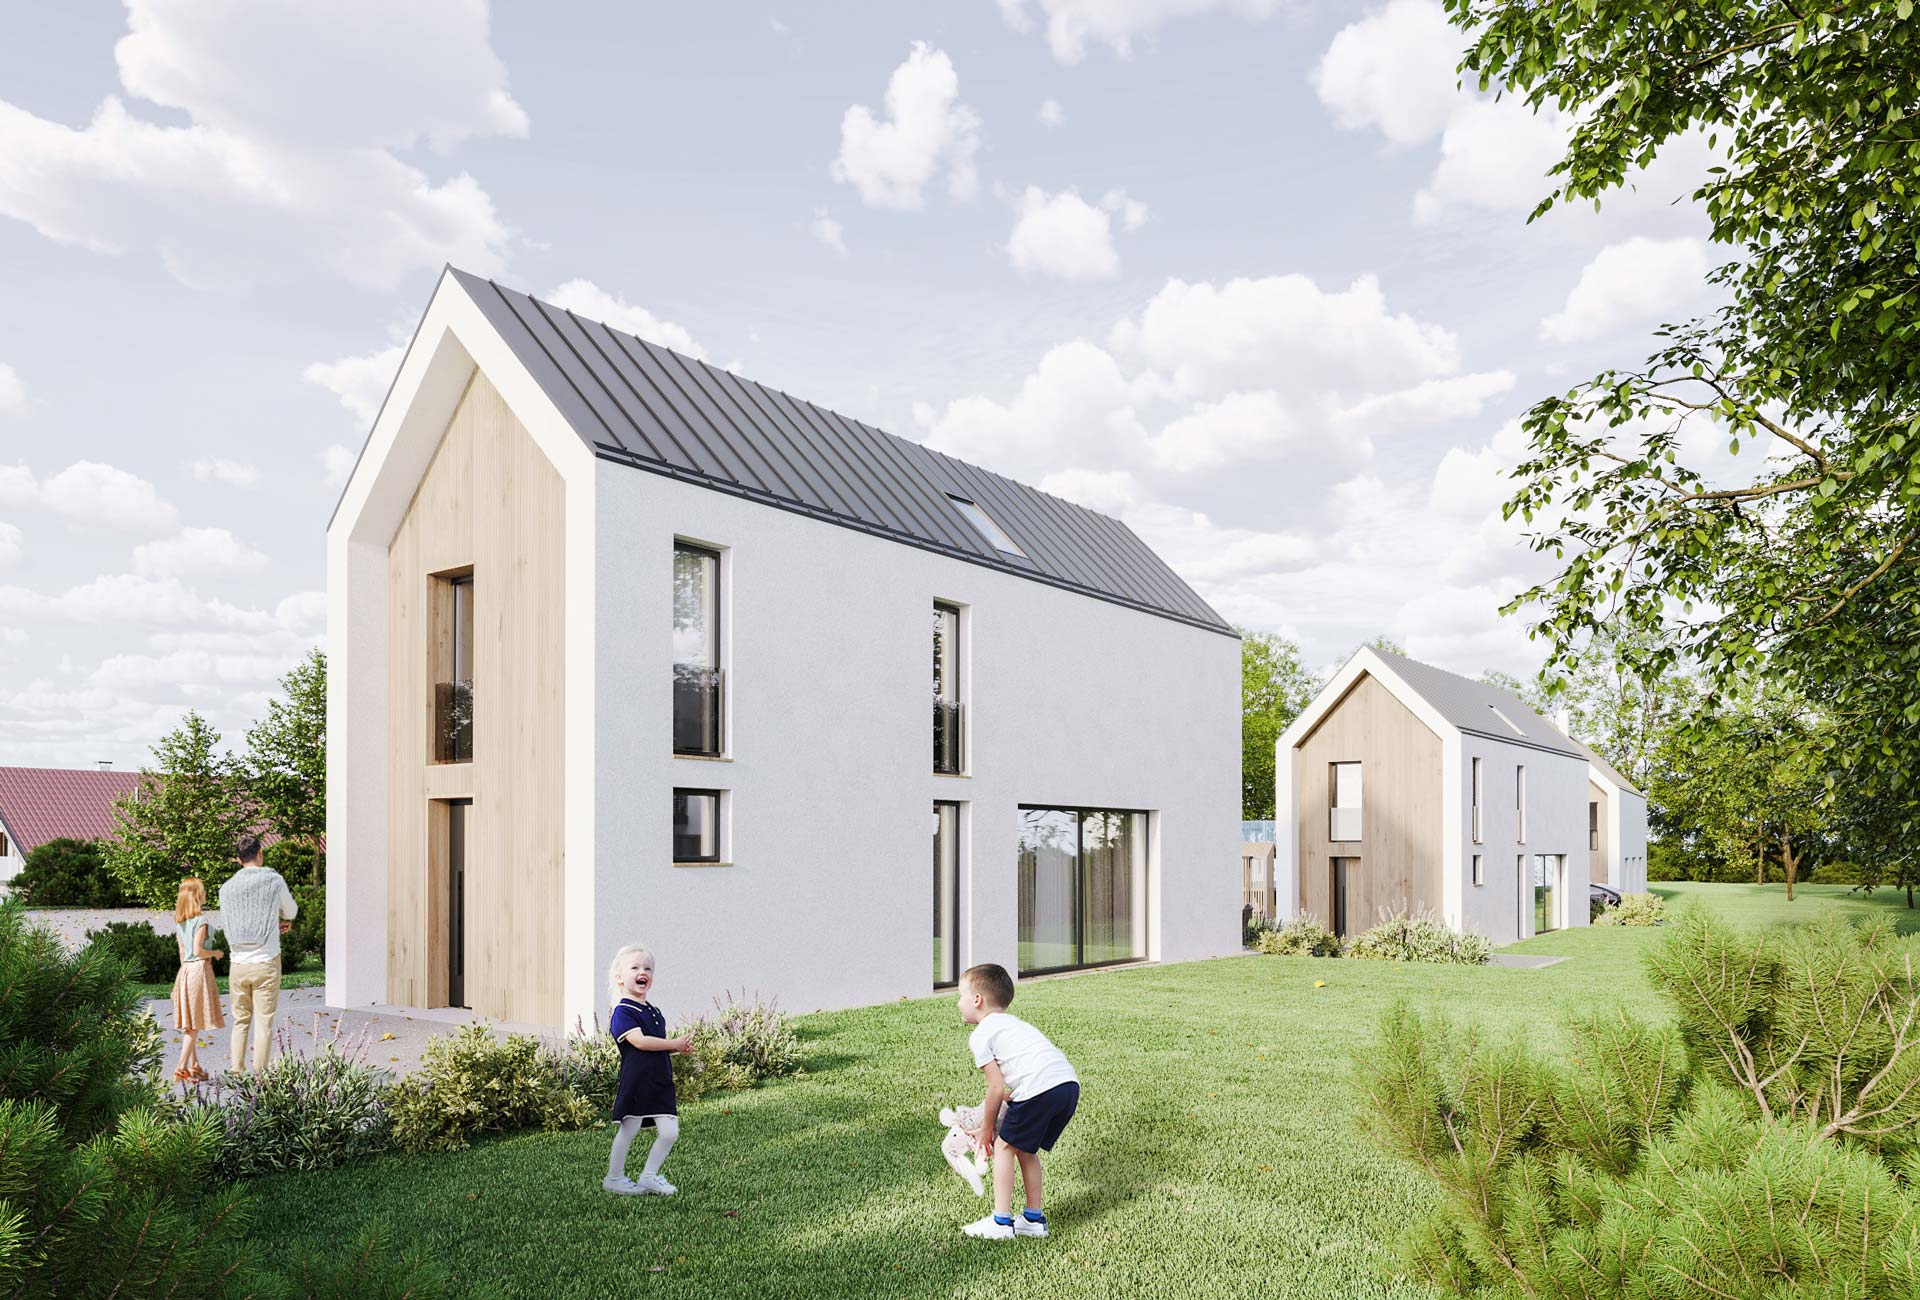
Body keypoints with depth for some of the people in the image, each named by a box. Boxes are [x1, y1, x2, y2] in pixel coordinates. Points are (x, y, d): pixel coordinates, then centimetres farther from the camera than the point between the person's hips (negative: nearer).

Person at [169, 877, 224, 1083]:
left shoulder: (179, 921, 11)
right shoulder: (200, 920, -14)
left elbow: (182, 951, 16)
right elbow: (198, 950, -19)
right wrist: (216, 953, -2)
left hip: (185, 971, 8)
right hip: (199, 969, -8)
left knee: (189, 1024, 12)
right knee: (195, 1025, -4)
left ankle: (194, 1066, 18)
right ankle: (182, 1069, -5)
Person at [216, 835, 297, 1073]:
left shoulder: (227, 888, 5)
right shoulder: (274, 880, -4)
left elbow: (228, 924, 14)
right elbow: (291, 912, 10)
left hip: (238, 965, 3)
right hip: (266, 963, -3)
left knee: (240, 1021, 13)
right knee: (264, 1022, 1)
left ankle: (237, 1073, 14)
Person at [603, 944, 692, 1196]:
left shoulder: (654, 1012, 17)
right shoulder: (622, 1012, -10)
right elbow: (639, 1041, -21)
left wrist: (681, 1046, 4)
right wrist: (675, 1044, -14)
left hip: (660, 1082, 7)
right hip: (636, 1081, -7)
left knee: (669, 1132, 2)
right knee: (629, 1129, 3)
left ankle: (649, 1176, 18)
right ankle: (614, 1177, 22)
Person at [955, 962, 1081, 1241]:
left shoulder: (980, 1035, 5)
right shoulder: (1013, 1023, 31)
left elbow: (997, 1088, 2)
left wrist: (986, 1129, 14)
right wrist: (990, 1107, 35)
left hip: (1039, 1088, -8)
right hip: (1070, 1082, 8)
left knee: (1005, 1146, 9)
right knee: (1025, 1149, 22)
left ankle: (1001, 1222, 10)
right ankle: (1034, 1219, 26)